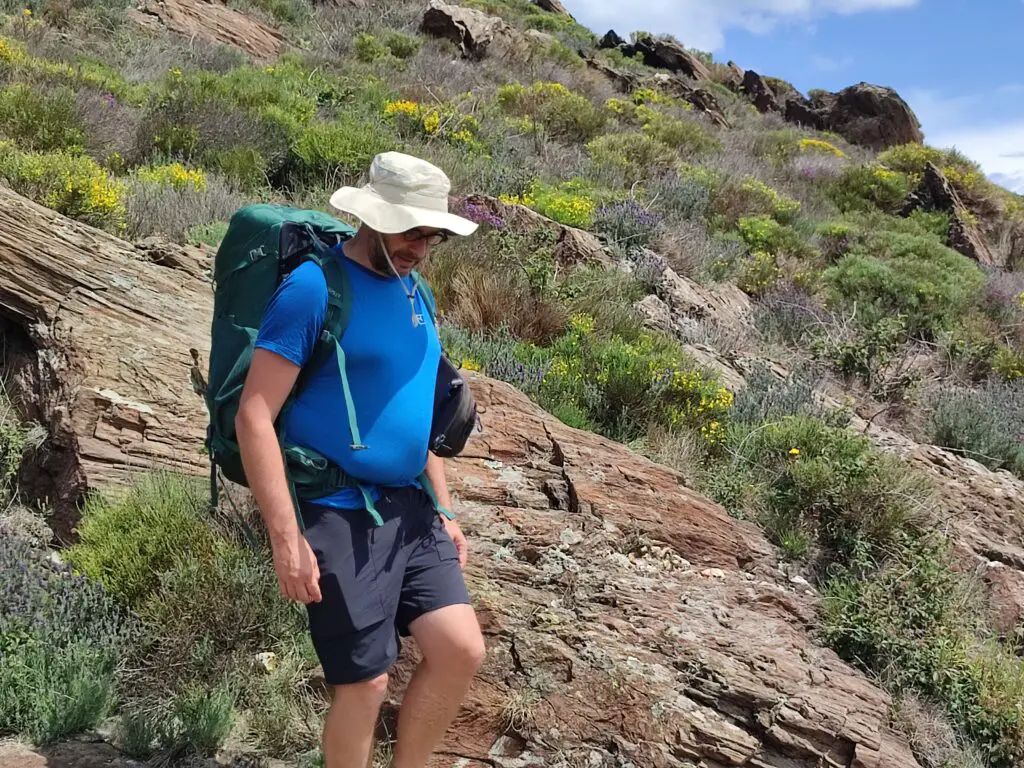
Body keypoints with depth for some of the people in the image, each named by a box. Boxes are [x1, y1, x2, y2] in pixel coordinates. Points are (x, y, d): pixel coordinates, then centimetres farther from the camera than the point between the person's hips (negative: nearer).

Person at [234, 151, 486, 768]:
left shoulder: (413, 290, 11)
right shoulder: (314, 286, -13)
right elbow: (254, 418, -16)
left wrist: (443, 510, 17)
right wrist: (287, 537, -20)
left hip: (409, 508, 7)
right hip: (340, 516, -7)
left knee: (462, 651, 1)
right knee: (365, 683, -1)